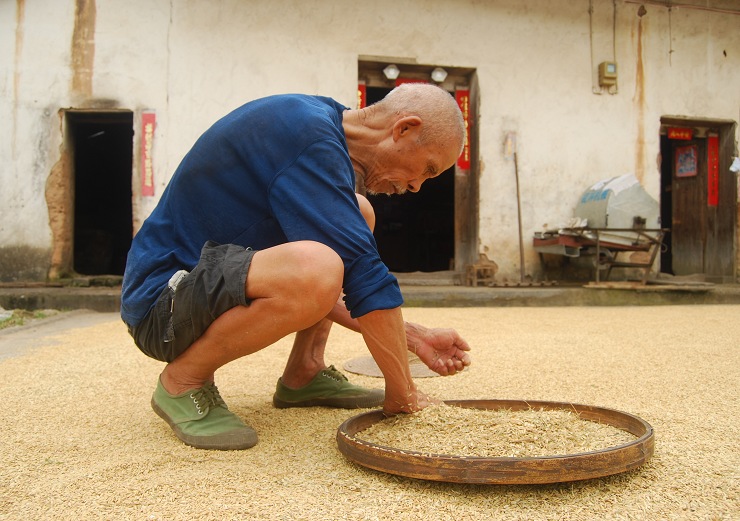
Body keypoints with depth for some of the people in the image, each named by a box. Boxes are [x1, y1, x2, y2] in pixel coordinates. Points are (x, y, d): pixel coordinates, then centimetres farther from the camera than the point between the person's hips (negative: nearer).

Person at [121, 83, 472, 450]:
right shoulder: (308, 134, -21)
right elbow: (362, 278, -25)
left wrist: (411, 337, 7)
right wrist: (401, 395, -14)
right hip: (159, 300, -10)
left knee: (358, 215, 12)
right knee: (312, 268, -37)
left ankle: (303, 375, 8)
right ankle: (183, 383, -10)